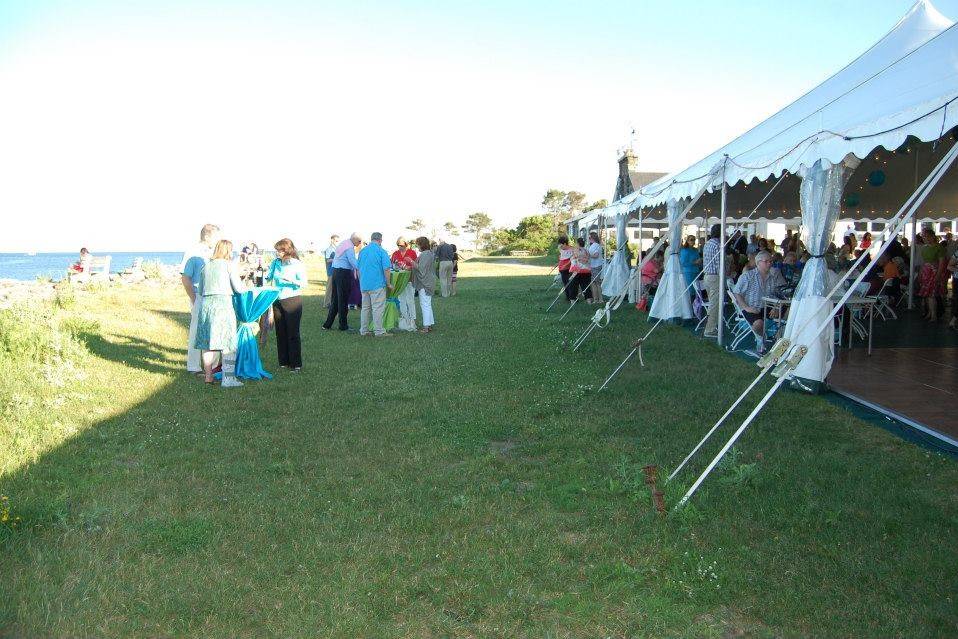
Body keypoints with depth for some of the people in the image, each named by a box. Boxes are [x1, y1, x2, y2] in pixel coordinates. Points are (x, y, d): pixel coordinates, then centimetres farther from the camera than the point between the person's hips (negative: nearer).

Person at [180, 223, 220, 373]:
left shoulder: (213, 254, 12)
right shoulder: (192, 254, -8)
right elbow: (185, 278, -10)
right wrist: (194, 300, -12)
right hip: (200, 298, -7)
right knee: (197, 332, 0)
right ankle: (194, 366, 8)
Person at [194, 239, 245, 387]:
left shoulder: (206, 266, 15)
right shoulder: (228, 264, 0)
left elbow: (200, 291, 17)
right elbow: (238, 288, -2)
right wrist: (246, 288, 19)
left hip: (206, 303, 6)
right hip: (223, 303, -6)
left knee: (208, 343, 11)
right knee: (227, 342, -2)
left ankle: (208, 376, 17)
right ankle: (227, 378, -5)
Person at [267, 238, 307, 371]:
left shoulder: (297, 265, -9)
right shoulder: (276, 262, 6)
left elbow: (304, 282, -14)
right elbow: (269, 277, 18)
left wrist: (291, 280, -29)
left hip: (292, 300, -6)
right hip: (277, 301, 6)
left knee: (293, 333, -3)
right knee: (280, 333, 10)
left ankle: (296, 364, 4)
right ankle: (284, 361, 20)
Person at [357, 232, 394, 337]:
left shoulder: (362, 251, 10)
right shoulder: (381, 251, -8)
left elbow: (358, 269, 15)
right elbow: (386, 269, -12)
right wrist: (388, 284, -4)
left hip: (364, 284, 6)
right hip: (377, 284, -6)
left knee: (365, 308, 12)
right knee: (378, 308, -3)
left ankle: (363, 330, 15)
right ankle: (379, 331, -1)